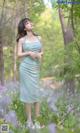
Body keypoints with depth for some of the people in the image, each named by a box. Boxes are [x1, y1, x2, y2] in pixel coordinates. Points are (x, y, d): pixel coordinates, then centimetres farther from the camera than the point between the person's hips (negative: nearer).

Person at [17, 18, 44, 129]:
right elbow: (19, 54, -1)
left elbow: (42, 51, 14)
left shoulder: (38, 38, 10)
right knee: (28, 92, -1)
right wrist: (29, 53, -16)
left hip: (36, 68, 3)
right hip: (25, 68, -3)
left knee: (37, 92, 2)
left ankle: (38, 118, 8)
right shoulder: (22, 40, 2)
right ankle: (29, 119, 7)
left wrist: (40, 54, -8)